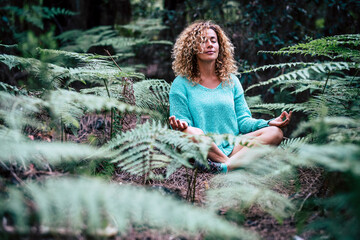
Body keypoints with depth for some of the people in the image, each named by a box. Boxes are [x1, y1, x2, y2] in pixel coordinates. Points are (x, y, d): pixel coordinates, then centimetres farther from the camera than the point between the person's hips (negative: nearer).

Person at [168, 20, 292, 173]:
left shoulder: (231, 81, 18)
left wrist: (268, 123, -4)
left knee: (275, 132, -20)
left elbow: (243, 120, 15)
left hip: (233, 147, 5)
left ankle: (226, 167, -41)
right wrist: (182, 125, -25)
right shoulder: (181, 84, 7)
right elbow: (182, 120, 0)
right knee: (192, 132, -37)